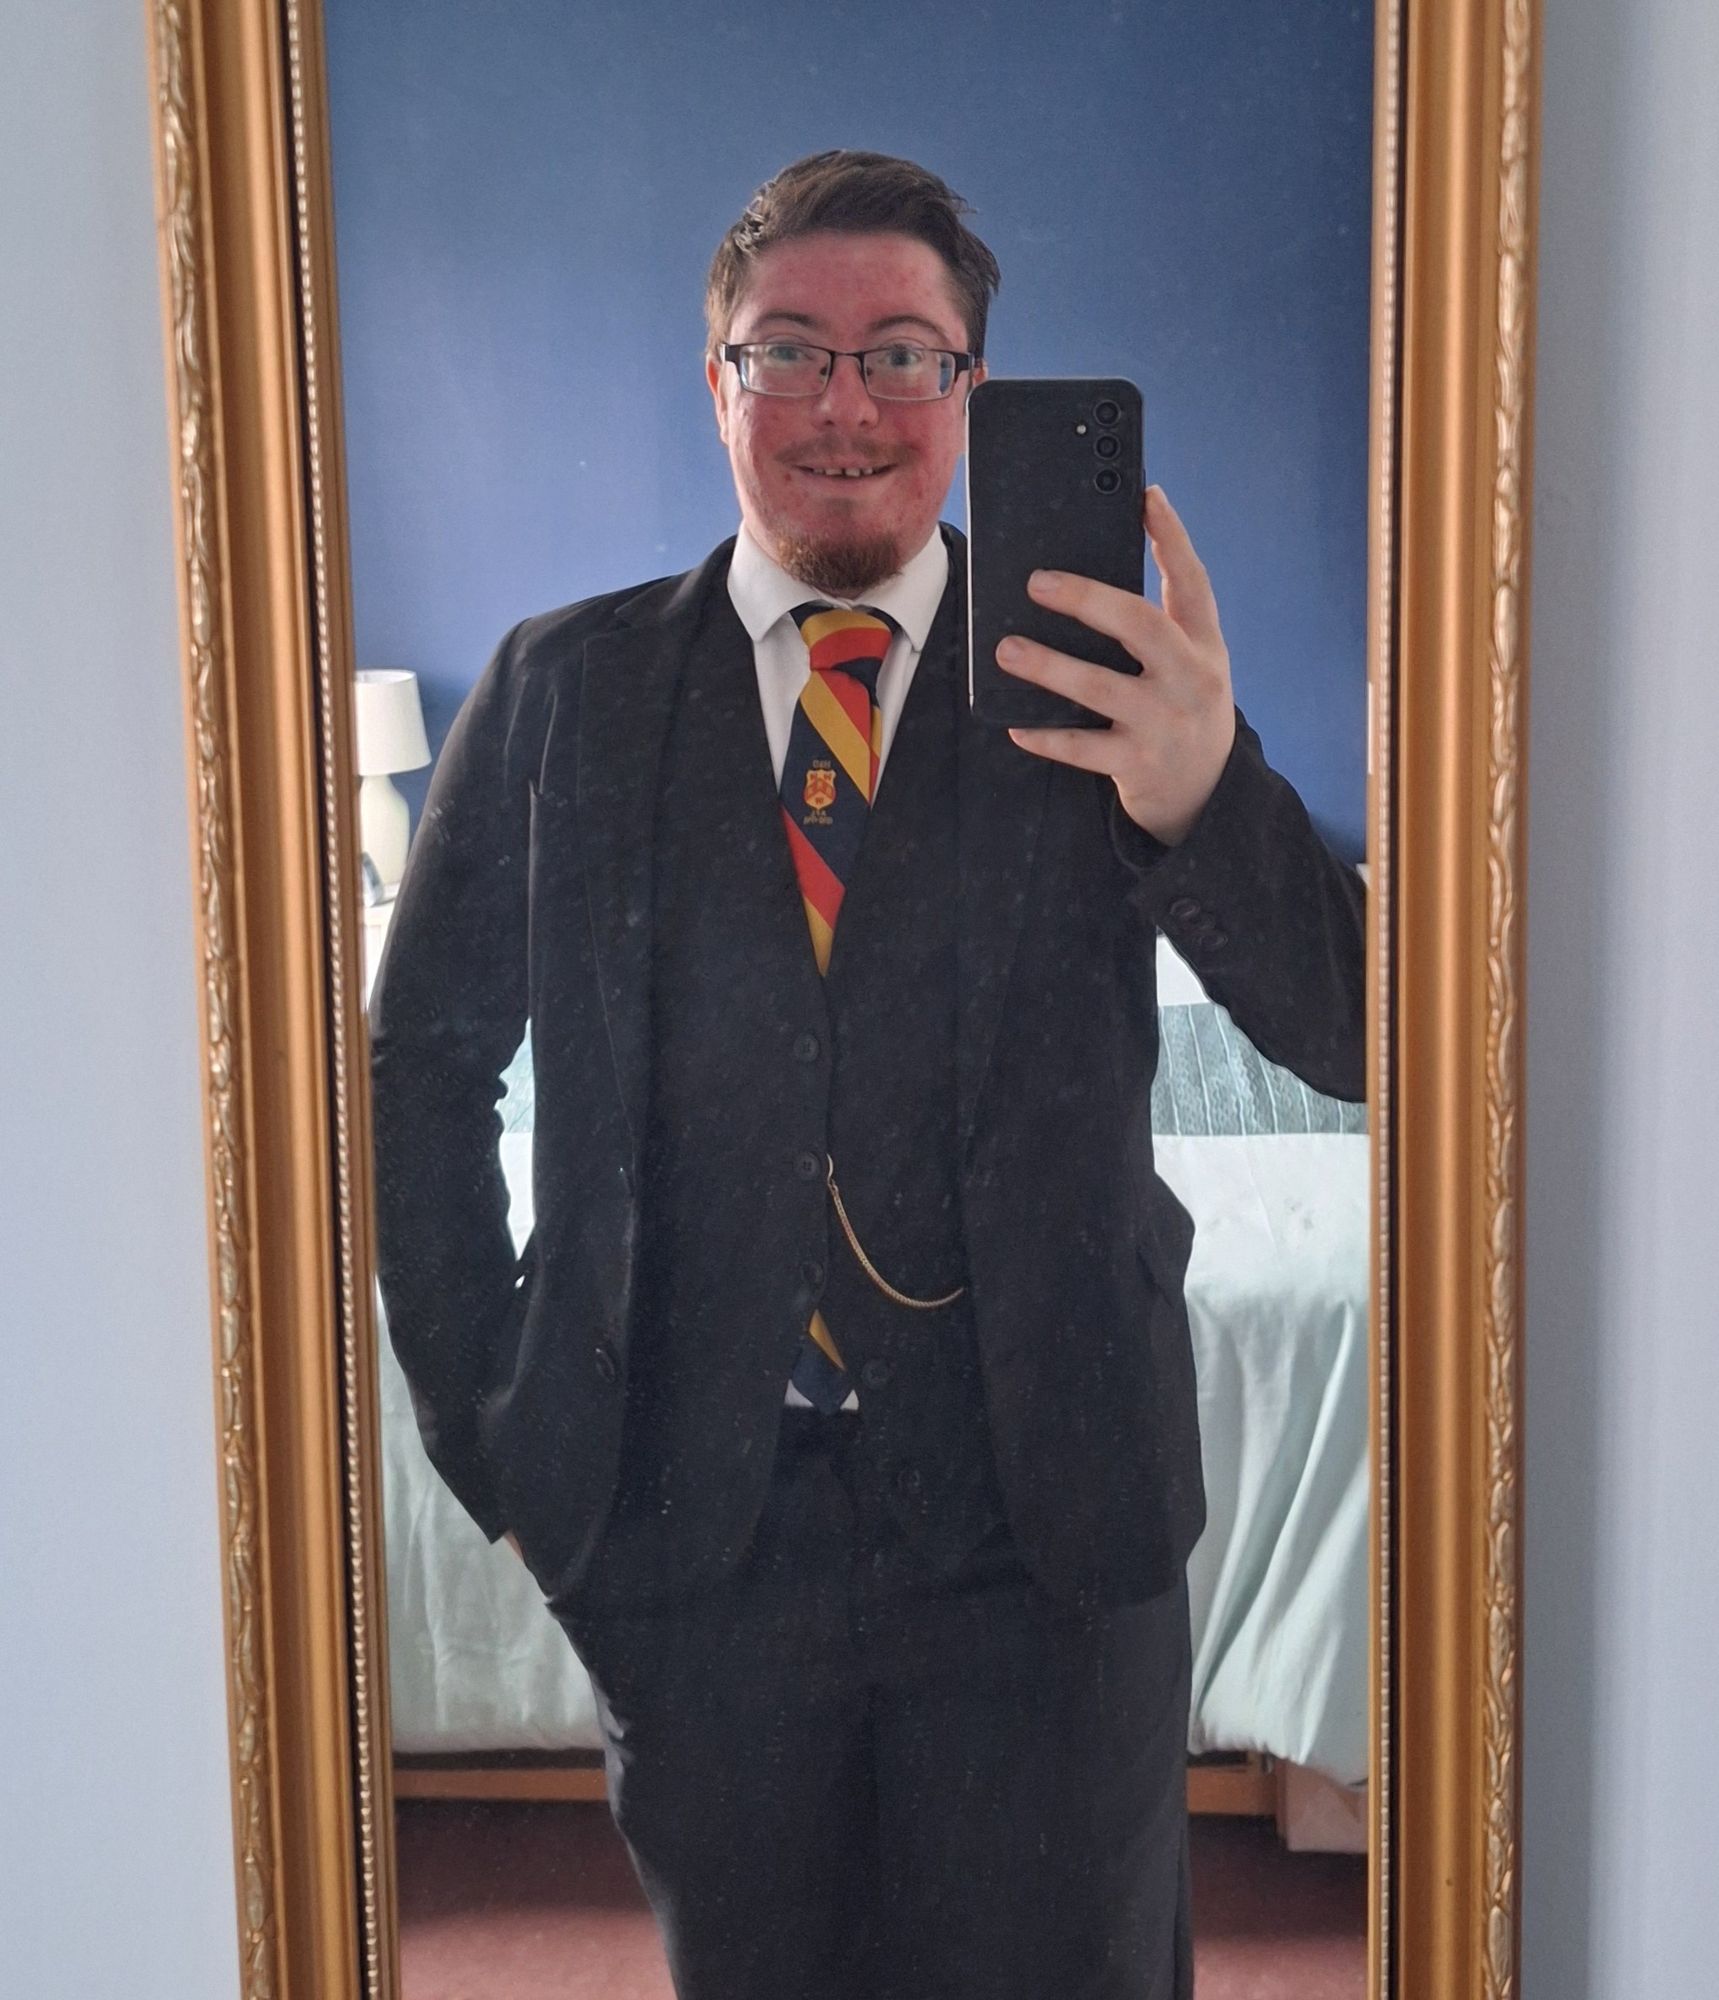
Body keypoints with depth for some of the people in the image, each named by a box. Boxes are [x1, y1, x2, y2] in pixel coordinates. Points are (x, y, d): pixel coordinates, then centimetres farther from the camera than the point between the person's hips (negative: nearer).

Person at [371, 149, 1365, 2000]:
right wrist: (483, 1420, 1)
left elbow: (1352, 1035, -10)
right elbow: (422, 1061, 9)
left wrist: (1202, 790, -29)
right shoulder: (565, 689, 2)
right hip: (690, 1522, 1)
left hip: (1041, 1521, -1)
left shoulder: (1102, 690, -2)